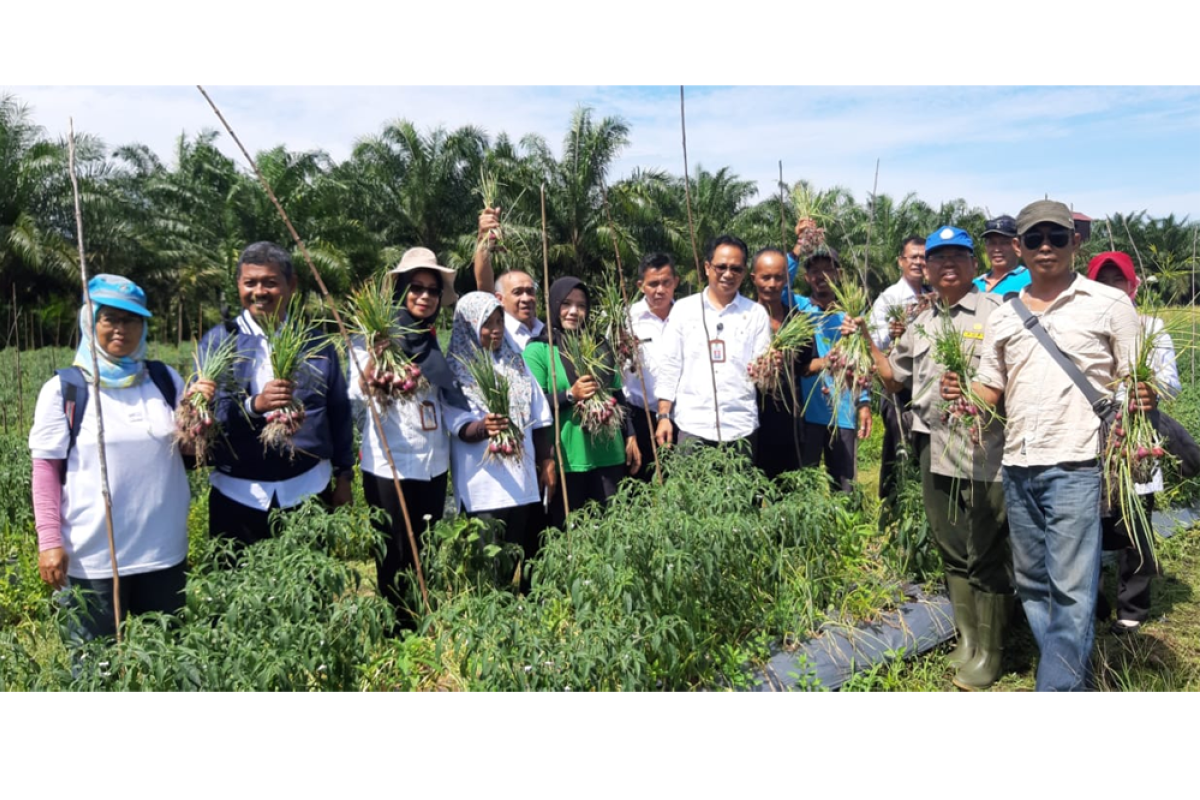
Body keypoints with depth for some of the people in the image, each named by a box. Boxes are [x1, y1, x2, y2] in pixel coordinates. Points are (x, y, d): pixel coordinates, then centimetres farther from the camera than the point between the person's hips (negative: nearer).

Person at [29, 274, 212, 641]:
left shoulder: (165, 379, 2)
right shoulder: (63, 389, -6)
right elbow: (46, 469, -4)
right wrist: (49, 541, -9)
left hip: (163, 549, 3)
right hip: (92, 555, -3)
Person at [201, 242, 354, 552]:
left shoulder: (315, 342, 6)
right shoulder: (218, 341, 1)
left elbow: (339, 412, 9)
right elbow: (203, 412, -9)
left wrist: (343, 475, 8)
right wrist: (255, 404, -28)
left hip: (308, 491, 1)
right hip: (239, 496, -1)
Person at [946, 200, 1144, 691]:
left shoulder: (1109, 305, 2)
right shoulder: (1002, 318, 13)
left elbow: (1135, 383, 2)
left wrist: (1142, 398, -20)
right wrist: (961, 394, -5)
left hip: (1075, 465, -5)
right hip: (1018, 467, 5)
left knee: (1071, 588, -7)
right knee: (1032, 584, 14)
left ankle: (1057, 690, 2)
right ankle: (1074, 675, 31)